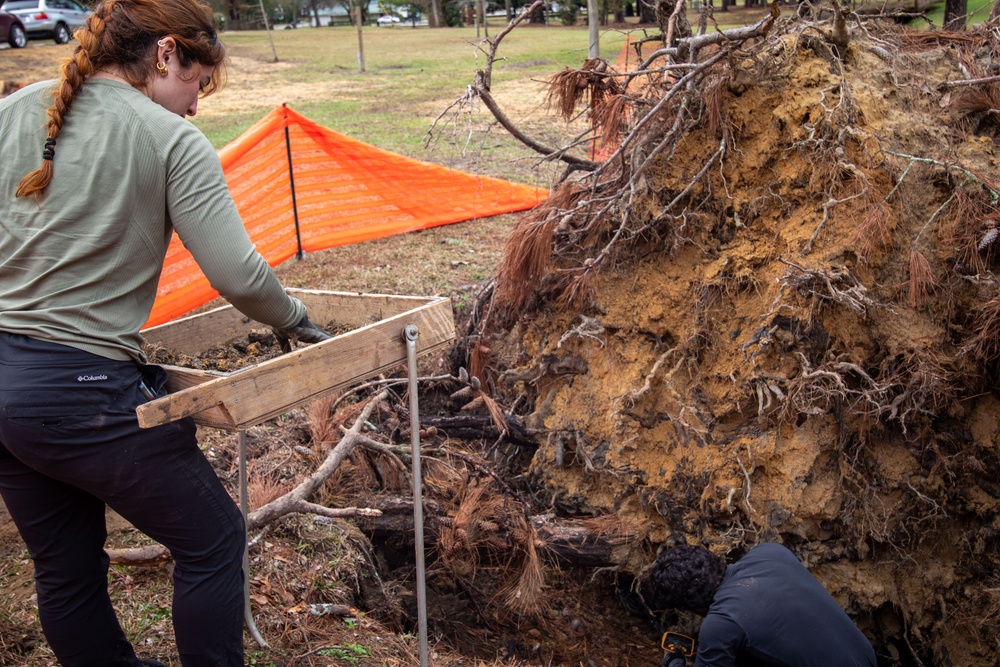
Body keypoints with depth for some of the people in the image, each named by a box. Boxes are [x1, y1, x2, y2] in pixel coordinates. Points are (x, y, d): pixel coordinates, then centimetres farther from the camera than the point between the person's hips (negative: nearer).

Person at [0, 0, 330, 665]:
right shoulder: (172, 140, -10)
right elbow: (238, 275, -16)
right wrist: (300, 322, 1)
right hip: (83, 393, -7)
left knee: (65, 569, 22)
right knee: (213, 541, 13)